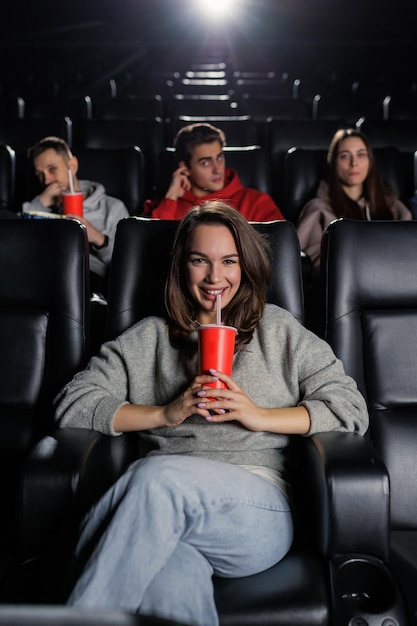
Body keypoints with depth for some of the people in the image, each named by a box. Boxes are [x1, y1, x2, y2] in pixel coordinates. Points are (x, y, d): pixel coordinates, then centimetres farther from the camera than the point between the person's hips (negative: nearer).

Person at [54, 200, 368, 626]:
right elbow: (73, 405, 13)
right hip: (166, 504, 1)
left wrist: (258, 415, -3)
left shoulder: (279, 331, 21)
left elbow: (351, 408, 12)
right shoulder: (149, 338, 24)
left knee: (160, 477, -34)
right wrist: (166, 413, -1)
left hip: (259, 511, 0)